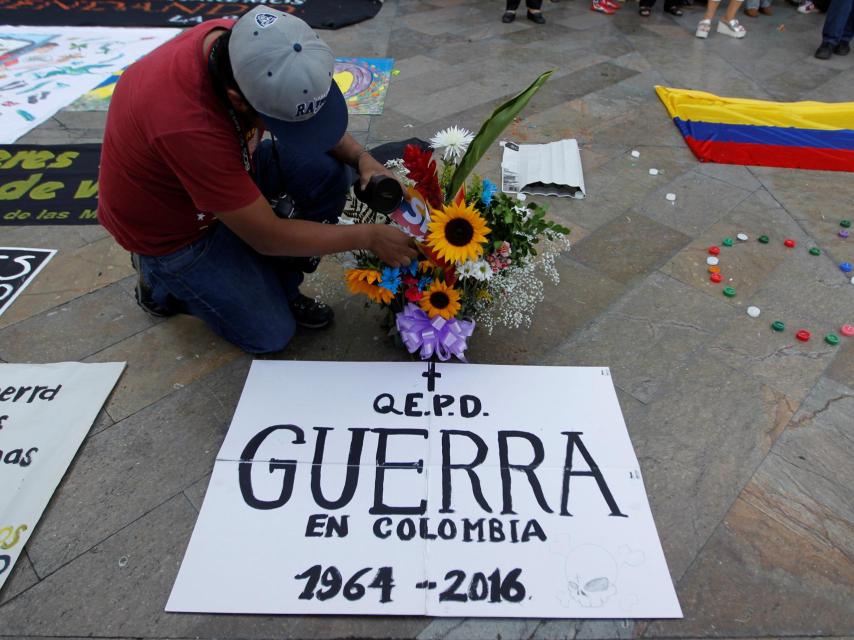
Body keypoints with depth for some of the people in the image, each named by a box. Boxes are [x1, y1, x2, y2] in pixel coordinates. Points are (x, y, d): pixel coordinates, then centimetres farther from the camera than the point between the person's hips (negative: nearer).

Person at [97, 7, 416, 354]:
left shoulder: (242, 43, -22)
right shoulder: (188, 125, -42)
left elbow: (312, 112, -3)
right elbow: (268, 237, -32)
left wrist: (362, 158, -20)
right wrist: (369, 237, -26)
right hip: (170, 226, -6)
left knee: (327, 171, -16)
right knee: (272, 333, -4)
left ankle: (277, 283, 2)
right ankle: (164, 284, 16)